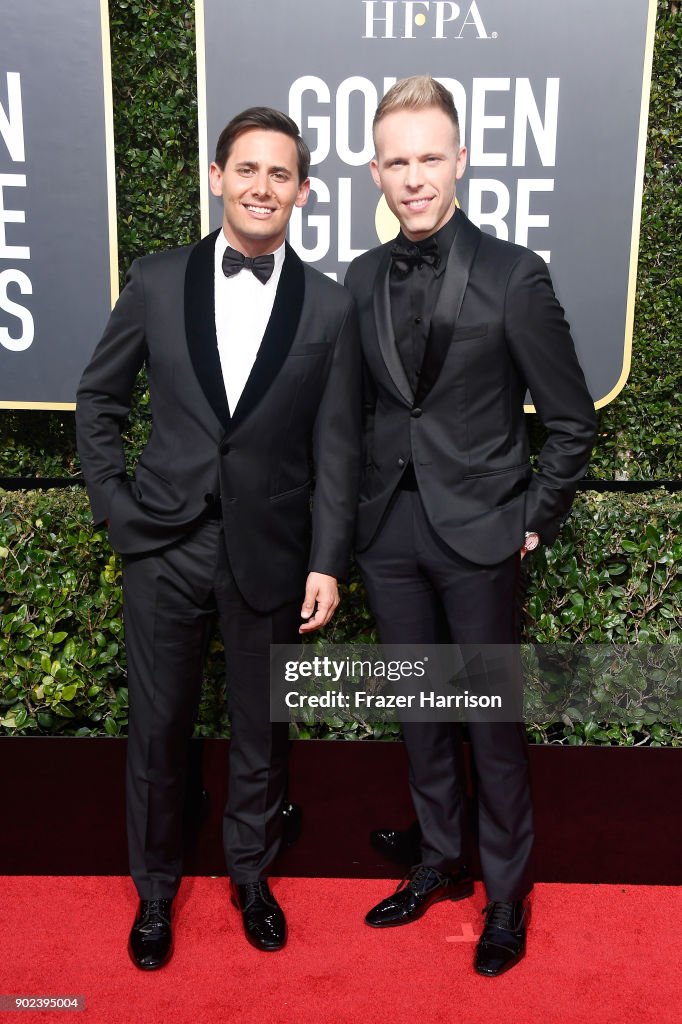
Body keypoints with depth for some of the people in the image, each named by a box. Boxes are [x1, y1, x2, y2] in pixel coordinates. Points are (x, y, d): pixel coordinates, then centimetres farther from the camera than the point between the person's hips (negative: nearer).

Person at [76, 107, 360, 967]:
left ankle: (250, 873, 39)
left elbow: (335, 447, -2)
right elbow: (97, 401, 8)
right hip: (163, 547, 1)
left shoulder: (329, 308, -1)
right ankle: (155, 888, 35)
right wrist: (114, 503, 0)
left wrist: (328, 563, -5)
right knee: (158, 726, 12)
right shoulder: (156, 282, 0)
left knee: (261, 729, 14)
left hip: (269, 555, 0)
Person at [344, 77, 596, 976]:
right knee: (419, 713, 16)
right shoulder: (362, 279, 4)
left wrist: (533, 522, -6)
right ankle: (441, 863, 36)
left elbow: (572, 421, -4)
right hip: (389, 532, 4)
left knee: (493, 723, 7)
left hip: (477, 533, -4)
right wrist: (358, 509, 7)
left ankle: (506, 893, 27)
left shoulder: (514, 275, -8)